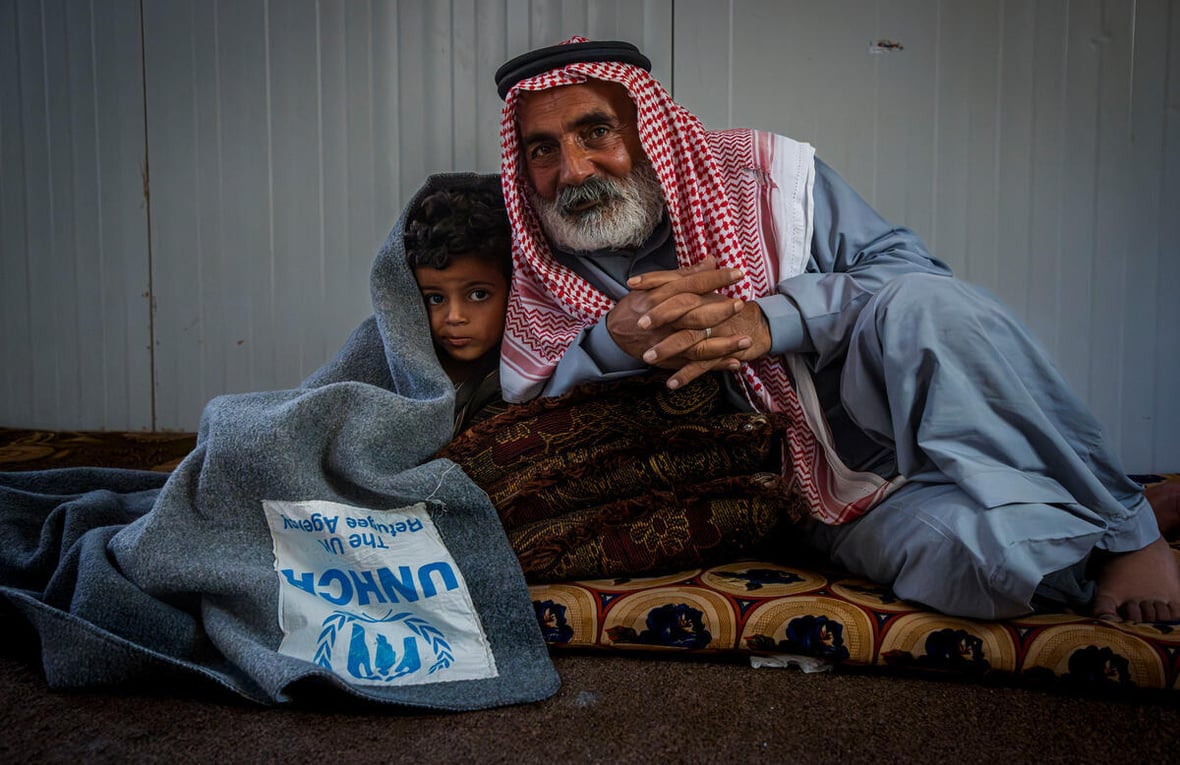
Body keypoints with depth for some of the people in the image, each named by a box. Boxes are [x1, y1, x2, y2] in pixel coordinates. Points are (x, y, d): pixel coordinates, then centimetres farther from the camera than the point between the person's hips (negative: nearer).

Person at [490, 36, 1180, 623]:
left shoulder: (765, 173, -5)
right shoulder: (544, 280, 1)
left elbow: (916, 275, -8)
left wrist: (767, 319, -25)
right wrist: (611, 342, -22)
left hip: (887, 418, 1)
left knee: (919, 305, -34)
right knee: (991, 560, -32)